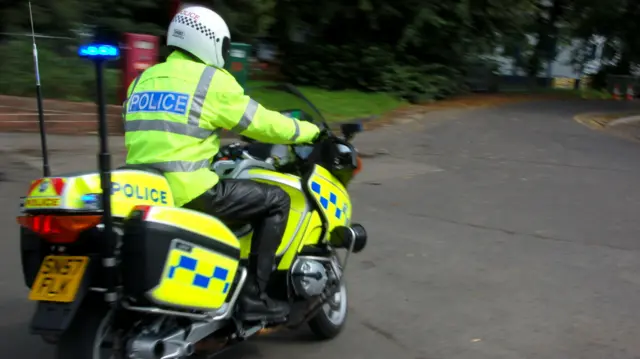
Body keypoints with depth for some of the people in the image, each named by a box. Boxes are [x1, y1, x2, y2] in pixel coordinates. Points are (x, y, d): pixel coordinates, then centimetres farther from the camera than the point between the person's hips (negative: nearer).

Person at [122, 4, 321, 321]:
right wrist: (309, 131, 15)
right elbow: (260, 123, 0)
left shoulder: (143, 79, 18)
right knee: (276, 200, 4)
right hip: (188, 191, -8)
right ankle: (253, 296, 2)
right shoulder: (212, 80, -4)